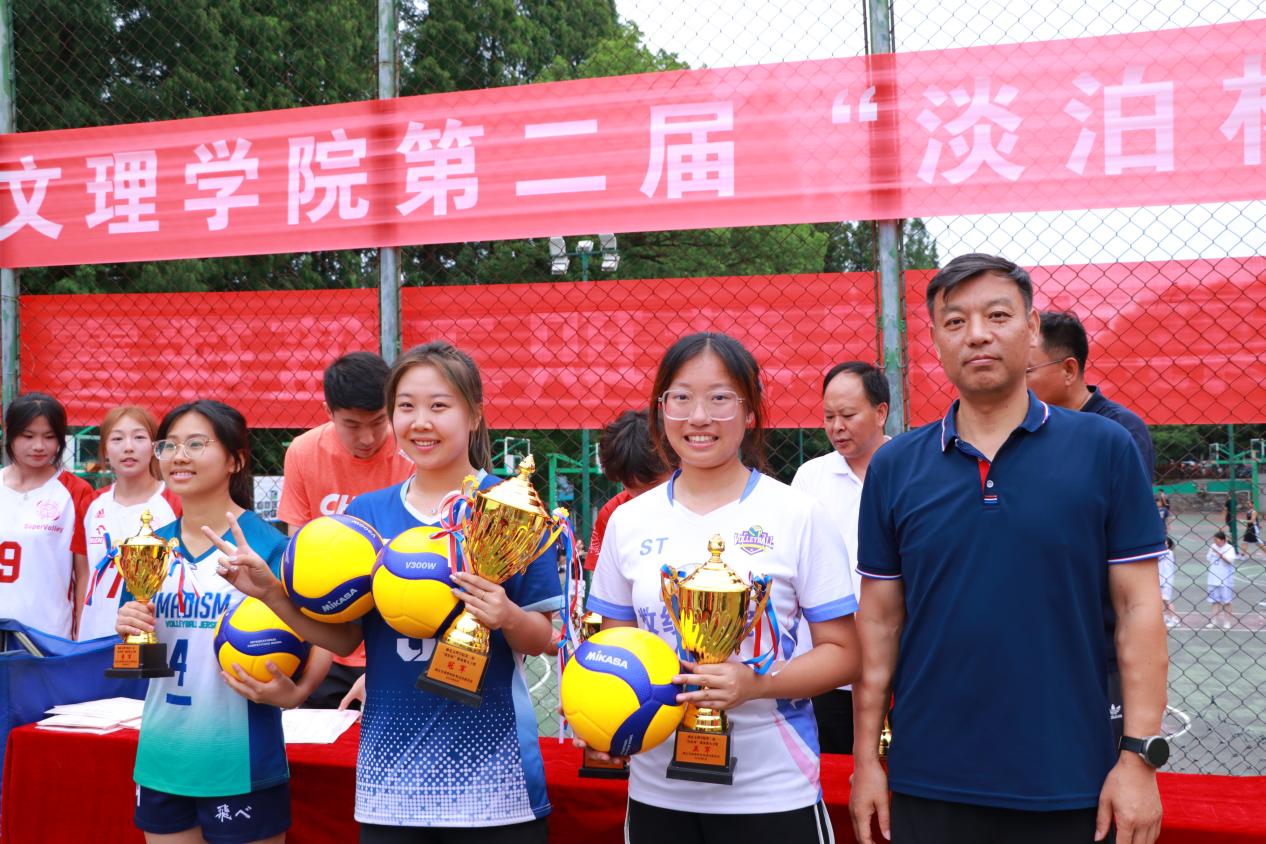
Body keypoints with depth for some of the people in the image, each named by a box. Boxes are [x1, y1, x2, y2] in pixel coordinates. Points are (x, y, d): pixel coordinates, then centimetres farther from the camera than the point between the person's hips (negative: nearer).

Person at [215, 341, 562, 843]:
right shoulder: (366, 514, 4)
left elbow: (543, 640, -3)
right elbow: (342, 636, 7)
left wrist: (508, 618, -23)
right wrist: (271, 593, -6)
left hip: (489, 766, -2)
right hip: (391, 770, 3)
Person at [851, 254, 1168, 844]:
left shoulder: (1105, 448, -3)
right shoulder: (893, 467, 1)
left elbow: (1138, 607, -3)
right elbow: (880, 619, 4)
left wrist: (1139, 757, -7)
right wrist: (866, 758, 3)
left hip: (1069, 788, -1)